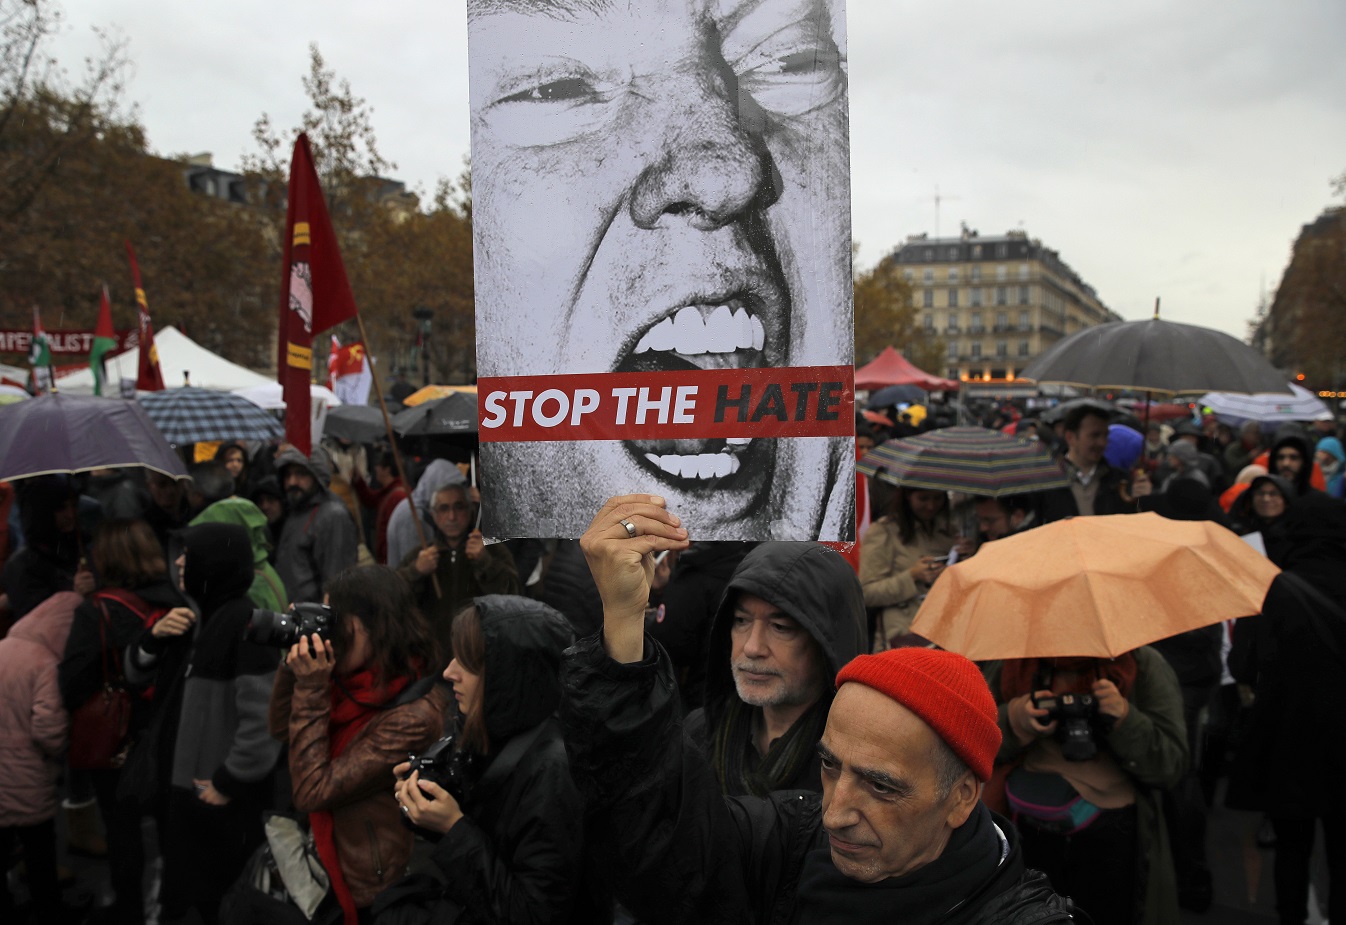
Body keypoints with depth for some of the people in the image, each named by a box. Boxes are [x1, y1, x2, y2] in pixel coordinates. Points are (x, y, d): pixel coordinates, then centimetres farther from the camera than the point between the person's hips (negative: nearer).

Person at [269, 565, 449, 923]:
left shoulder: (413, 716, -25)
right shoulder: (358, 682, -2)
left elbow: (311, 792, -22)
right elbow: (282, 729, 10)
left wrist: (310, 688, -22)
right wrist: (295, 659, -5)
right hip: (330, 853, 7)